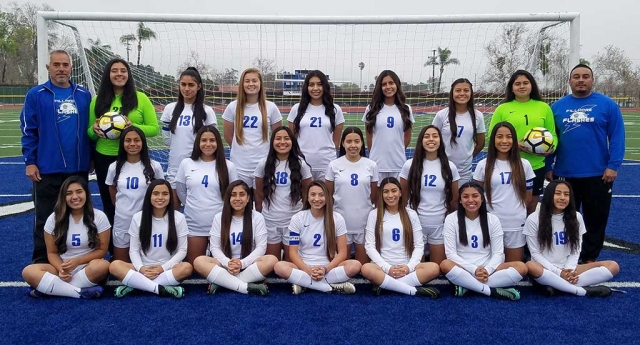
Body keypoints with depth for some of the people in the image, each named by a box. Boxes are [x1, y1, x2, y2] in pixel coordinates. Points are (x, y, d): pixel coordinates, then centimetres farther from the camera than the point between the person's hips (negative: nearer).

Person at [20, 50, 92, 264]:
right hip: (47, 169, -3)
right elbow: (28, 131, -2)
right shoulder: (36, 95, -1)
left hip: (79, 168, 3)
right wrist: (29, 161, -7)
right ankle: (42, 261, 19)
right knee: (46, 218, 6)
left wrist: (91, 156, 10)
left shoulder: (84, 95, 7)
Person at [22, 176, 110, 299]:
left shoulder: (99, 217, -5)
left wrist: (77, 261, -18)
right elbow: (52, 252, 3)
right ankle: (81, 292, -32)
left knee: (103, 266, -37)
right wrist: (61, 269, -18)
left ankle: (45, 287, -26)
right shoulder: (54, 219, 0)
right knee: (28, 272, -25)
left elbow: (102, 250, -3)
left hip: (89, 267, -2)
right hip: (63, 267, 2)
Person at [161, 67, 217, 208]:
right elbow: (166, 138, 14)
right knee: (172, 209, 8)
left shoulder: (207, 111, -2)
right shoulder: (170, 109, 5)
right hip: (175, 167, 2)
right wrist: (179, 149, 12)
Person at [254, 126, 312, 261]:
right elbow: (259, 193, 5)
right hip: (270, 220, 1)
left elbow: (307, 193, 3)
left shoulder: (301, 164, -4)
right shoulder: (263, 164, -2)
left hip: (294, 220, -1)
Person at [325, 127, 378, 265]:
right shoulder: (334, 165, -3)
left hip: (364, 222, 0)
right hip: (341, 221, 0)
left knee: (363, 265, 10)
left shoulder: (371, 165, 0)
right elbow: (328, 195, 5)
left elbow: (374, 196, 7)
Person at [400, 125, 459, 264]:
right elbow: (403, 197, 4)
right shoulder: (409, 165, -2)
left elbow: (454, 199, 7)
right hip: (416, 223, 0)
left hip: (440, 225, 1)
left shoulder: (450, 167, 0)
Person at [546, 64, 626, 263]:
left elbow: (617, 137, -4)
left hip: (598, 175, -1)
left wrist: (613, 165, -12)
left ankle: (590, 258, 25)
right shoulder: (557, 107, 4)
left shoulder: (607, 105, -1)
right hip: (564, 174, 2)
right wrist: (548, 167, 2)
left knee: (596, 219, 9)